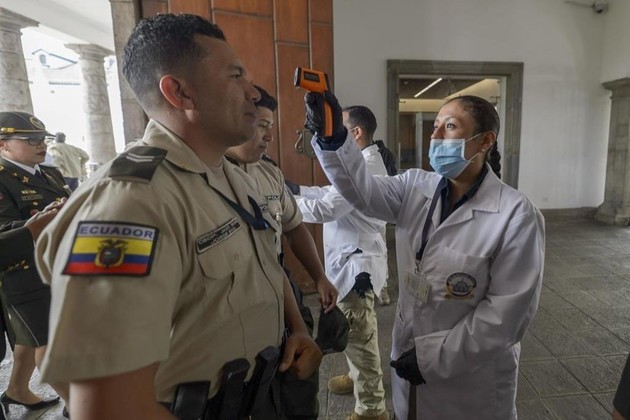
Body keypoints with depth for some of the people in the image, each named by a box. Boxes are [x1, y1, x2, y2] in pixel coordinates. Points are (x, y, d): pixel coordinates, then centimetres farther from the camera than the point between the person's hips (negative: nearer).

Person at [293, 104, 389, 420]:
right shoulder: (363, 161, 12)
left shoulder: (365, 166, -23)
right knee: (354, 331, 25)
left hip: (357, 262, -10)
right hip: (351, 257, 10)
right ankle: (357, 377, 47)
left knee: (360, 336, 4)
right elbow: (330, 193, 16)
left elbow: (324, 210, -26)